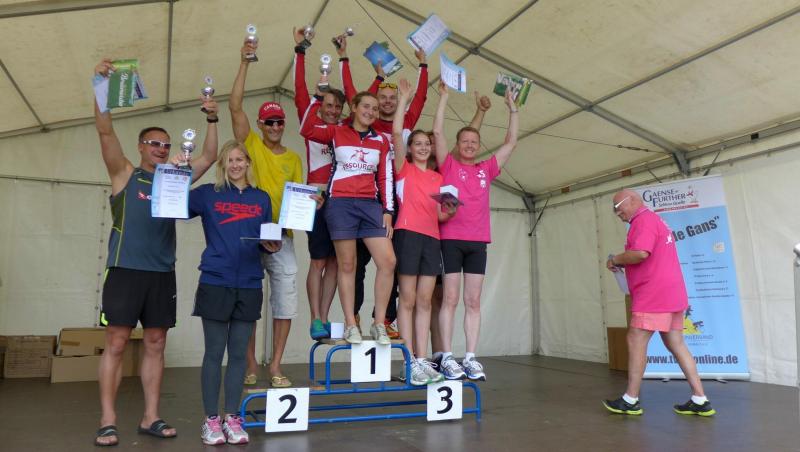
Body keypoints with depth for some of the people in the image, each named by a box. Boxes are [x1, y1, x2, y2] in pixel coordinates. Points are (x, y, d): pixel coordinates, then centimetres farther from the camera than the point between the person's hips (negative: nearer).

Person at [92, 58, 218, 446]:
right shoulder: (125, 175, 4)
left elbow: (209, 156, 11)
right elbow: (105, 131, -7)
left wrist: (212, 119, 1)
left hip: (162, 273, 4)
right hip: (125, 270, -4)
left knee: (156, 344, 6)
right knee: (115, 344, -1)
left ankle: (150, 417, 15)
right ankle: (108, 421, 7)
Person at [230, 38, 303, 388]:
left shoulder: (293, 158, 13)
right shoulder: (251, 145, 4)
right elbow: (235, 105, -6)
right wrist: (245, 63, -9)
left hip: (282, 237, 3)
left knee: (285, 302, 2)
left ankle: (275, 366, 14)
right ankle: (250, 367, 16)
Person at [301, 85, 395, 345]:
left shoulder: (381, 141, 14)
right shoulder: (336, 132, 7)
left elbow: (385, 178, 11)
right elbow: (306, 130, -9)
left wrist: (387, 211, 3)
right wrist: (318, 96, -9)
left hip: (370, 205, 3)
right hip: (341, 203, -3)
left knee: (388, 262, -8)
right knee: (347, 265, 0)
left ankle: (379, 324, 3)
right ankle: (350, 325, 9)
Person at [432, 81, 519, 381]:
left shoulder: (486, 170, 16)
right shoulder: (448, 165, 6)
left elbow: (511, 142, 20)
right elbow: (437, 132, 0)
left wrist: (512, 109, 21)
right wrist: (444, 96, 2)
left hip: (478, 242, 4)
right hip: (451, 239, -4)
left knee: (473, 302, 4)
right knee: (450, 299, -3)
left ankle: (470, 358, 8)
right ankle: (447, 358, 1)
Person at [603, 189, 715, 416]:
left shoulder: (643, 220, -10)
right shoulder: (654, 220, 23)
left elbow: (640, 253, -26)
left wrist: (616, 259, -10)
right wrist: (623, 263, 12)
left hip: (654, 295, -10)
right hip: (671, 294, 10)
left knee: (636, 342, -4)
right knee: (676, 345, 10)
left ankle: (631, 400, 2)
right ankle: (700, 401, 11)